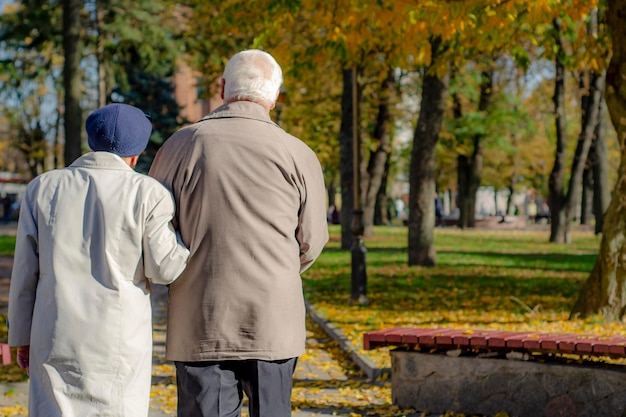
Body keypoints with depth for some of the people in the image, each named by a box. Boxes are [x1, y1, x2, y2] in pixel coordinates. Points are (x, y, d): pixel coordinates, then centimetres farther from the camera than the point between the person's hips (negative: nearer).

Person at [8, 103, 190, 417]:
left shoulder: (42, 188, 4)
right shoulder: (146, 193, -6)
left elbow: (25, 273, 6)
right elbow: (165, 268, -5)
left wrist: (21, 336, 14)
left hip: (55, 340, 2)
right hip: (119, 342, -2)